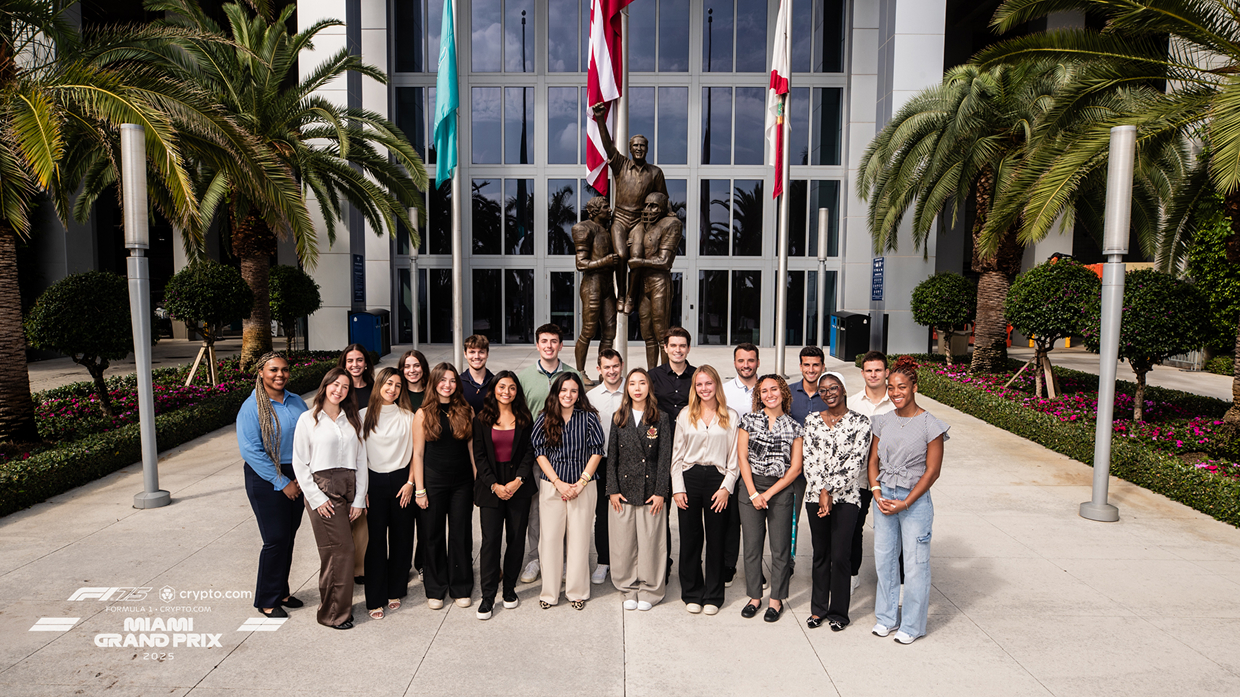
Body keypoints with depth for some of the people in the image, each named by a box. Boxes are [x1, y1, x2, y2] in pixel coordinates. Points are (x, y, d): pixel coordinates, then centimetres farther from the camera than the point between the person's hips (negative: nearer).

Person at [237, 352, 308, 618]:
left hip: (297, 478, 6)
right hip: (266, 479, -6)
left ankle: (281, 592, 28)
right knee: (276, 539, -3)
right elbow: (251, 450, -17)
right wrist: (282, 483, -16)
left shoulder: (296, 402, 6)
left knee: (289, 537, 13)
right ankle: (267, 601, 13)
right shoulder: (252, 407, -11)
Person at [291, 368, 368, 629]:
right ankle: (335, 613, 6)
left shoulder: (352, 419, 13)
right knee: (341, 549, -8)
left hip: (349, 490, 4)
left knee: (334, 552, 3)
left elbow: (361, 460, 11)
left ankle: (332, 608, 17)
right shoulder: (308, 419, 2)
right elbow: (299, 463, -1)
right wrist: (316, 498, -8)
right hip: (322, 491, -4)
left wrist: (359, 499, 4)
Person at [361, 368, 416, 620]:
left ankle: (395, 591, 23)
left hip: (401, 481, 1)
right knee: (376, 540, 1)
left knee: (401, 538, 7)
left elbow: (415, 452, 5)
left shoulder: (408, 417, 3)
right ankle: (375, 599, 10)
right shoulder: (364, 416, 1)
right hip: (374, 482, -1)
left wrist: (410, 482, -4)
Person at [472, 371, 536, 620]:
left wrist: (517, 481, -10)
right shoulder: (481, 419, 3)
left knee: (517, 538, 5)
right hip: (490, 487, -1)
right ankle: (488, 595, 6)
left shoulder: (524, 419, 5)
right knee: (490, 540, -3)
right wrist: (494, 485, -9)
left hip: (519, 488, 1)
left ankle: (510, 588, 21)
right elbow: (479, 455, 0)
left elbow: (529, 452, 2)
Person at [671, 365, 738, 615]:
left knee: (716, 539, 5)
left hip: (718, 479, -1)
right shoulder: (685, 416, 8)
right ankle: (692, 594, 18)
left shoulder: (730, 417, 5)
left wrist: (726, 487, -7)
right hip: (689, 478, 1)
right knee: (690, 538, 4)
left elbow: (734, 457, 3)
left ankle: (713, 596, 18)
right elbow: (676, 455, 6)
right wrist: (677, 488, -2)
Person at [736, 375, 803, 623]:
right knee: (752, 545, 5)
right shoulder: (749, 420, 3)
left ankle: (777, 599, 18)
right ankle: (754, 597, 19)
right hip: (751, 486, 1)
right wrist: (753, 493, -8)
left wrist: (768, 493, -7)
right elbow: (742, 457, -1)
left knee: (780, 547, 4)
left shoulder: (794, 427, 2)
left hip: (781, 489, 0)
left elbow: (796, 467, -1)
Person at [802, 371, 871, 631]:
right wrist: (821, 492, -10)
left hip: (846, 497, -3)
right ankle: (818, 609, 23)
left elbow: (857, 463, -9)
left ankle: (838, 612, 15)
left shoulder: (860, 421, -3)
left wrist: (831, 492, -13)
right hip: (815, 496, 3)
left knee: (840, 556, -1)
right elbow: (809, 459, 0)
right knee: (820, 554, 11)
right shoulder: (812, 420, 6)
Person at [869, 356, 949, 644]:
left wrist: (905, 503, -13)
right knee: (884, 558, 11)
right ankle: (886, 617, 27)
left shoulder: (930, 425, -9)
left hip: (915, 499, -4)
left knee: (915, 563, 2)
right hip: (884, 497, 5)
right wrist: (877, 494, -5)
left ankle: (911, 626, 17)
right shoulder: (883, 421, 5)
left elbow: (932, 471, -9)